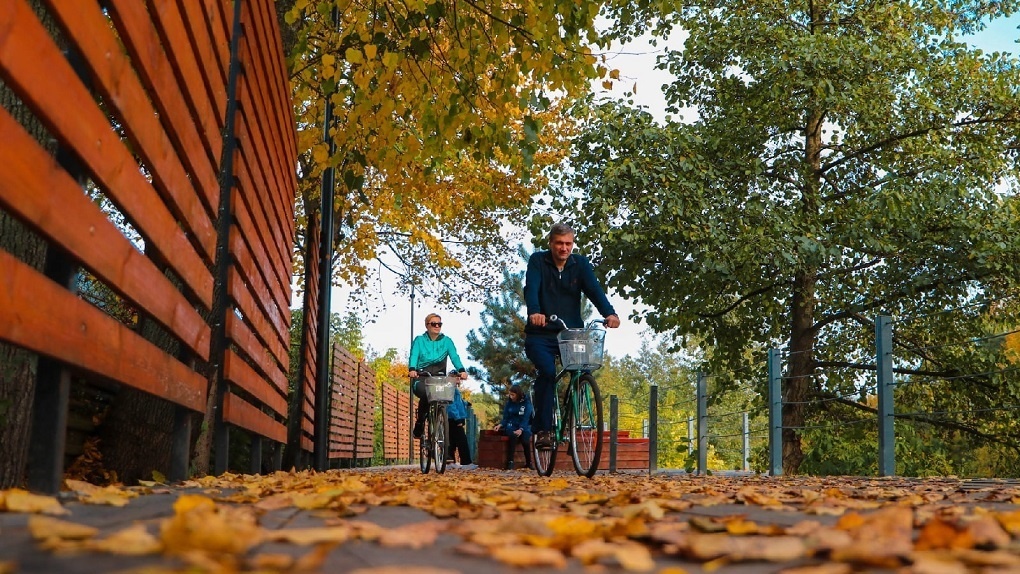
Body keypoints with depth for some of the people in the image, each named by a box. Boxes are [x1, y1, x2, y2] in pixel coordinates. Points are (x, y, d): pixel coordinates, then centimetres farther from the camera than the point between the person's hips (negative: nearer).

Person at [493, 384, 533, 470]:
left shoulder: (526, 403, -5)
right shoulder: (509, 402, 4)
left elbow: (526, 418, -13)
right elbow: (505, 418, 7)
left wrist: (521, 429, -29)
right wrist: (500, 425, -14)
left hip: (524, 427, -1)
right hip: (511, 426, 1)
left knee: (525, 438, -33)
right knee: (513, 435, -34)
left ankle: (528, 463, -13)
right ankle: (510, 462, -35)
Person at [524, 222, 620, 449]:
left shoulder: (580, 263, 5)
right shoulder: (538, 261, -1)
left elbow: (594, 289, -11)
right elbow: (531, 288, -19)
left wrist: (609, 313, -30)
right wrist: (534, 311, -40)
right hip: (541, 335, -3)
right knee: (547, 371, -26)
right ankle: (542, 430, -17)